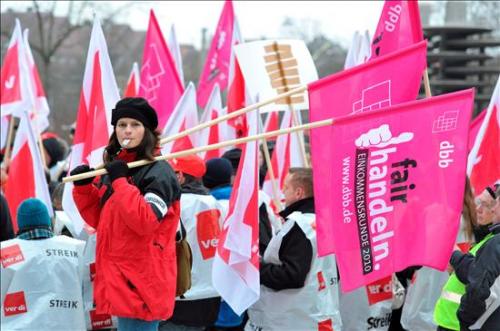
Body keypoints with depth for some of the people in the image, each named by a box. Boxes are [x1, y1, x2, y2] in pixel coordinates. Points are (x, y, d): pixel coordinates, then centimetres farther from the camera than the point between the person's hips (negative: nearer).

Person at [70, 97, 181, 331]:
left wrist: (120, 181, -22)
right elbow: (98, 219, 21)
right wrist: (83, 187, 5)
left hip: (141, 281, -9)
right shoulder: (114, 167, 14)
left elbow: (146, 221, -24)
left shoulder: (159, 172, -11)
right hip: (120, 277, 9)